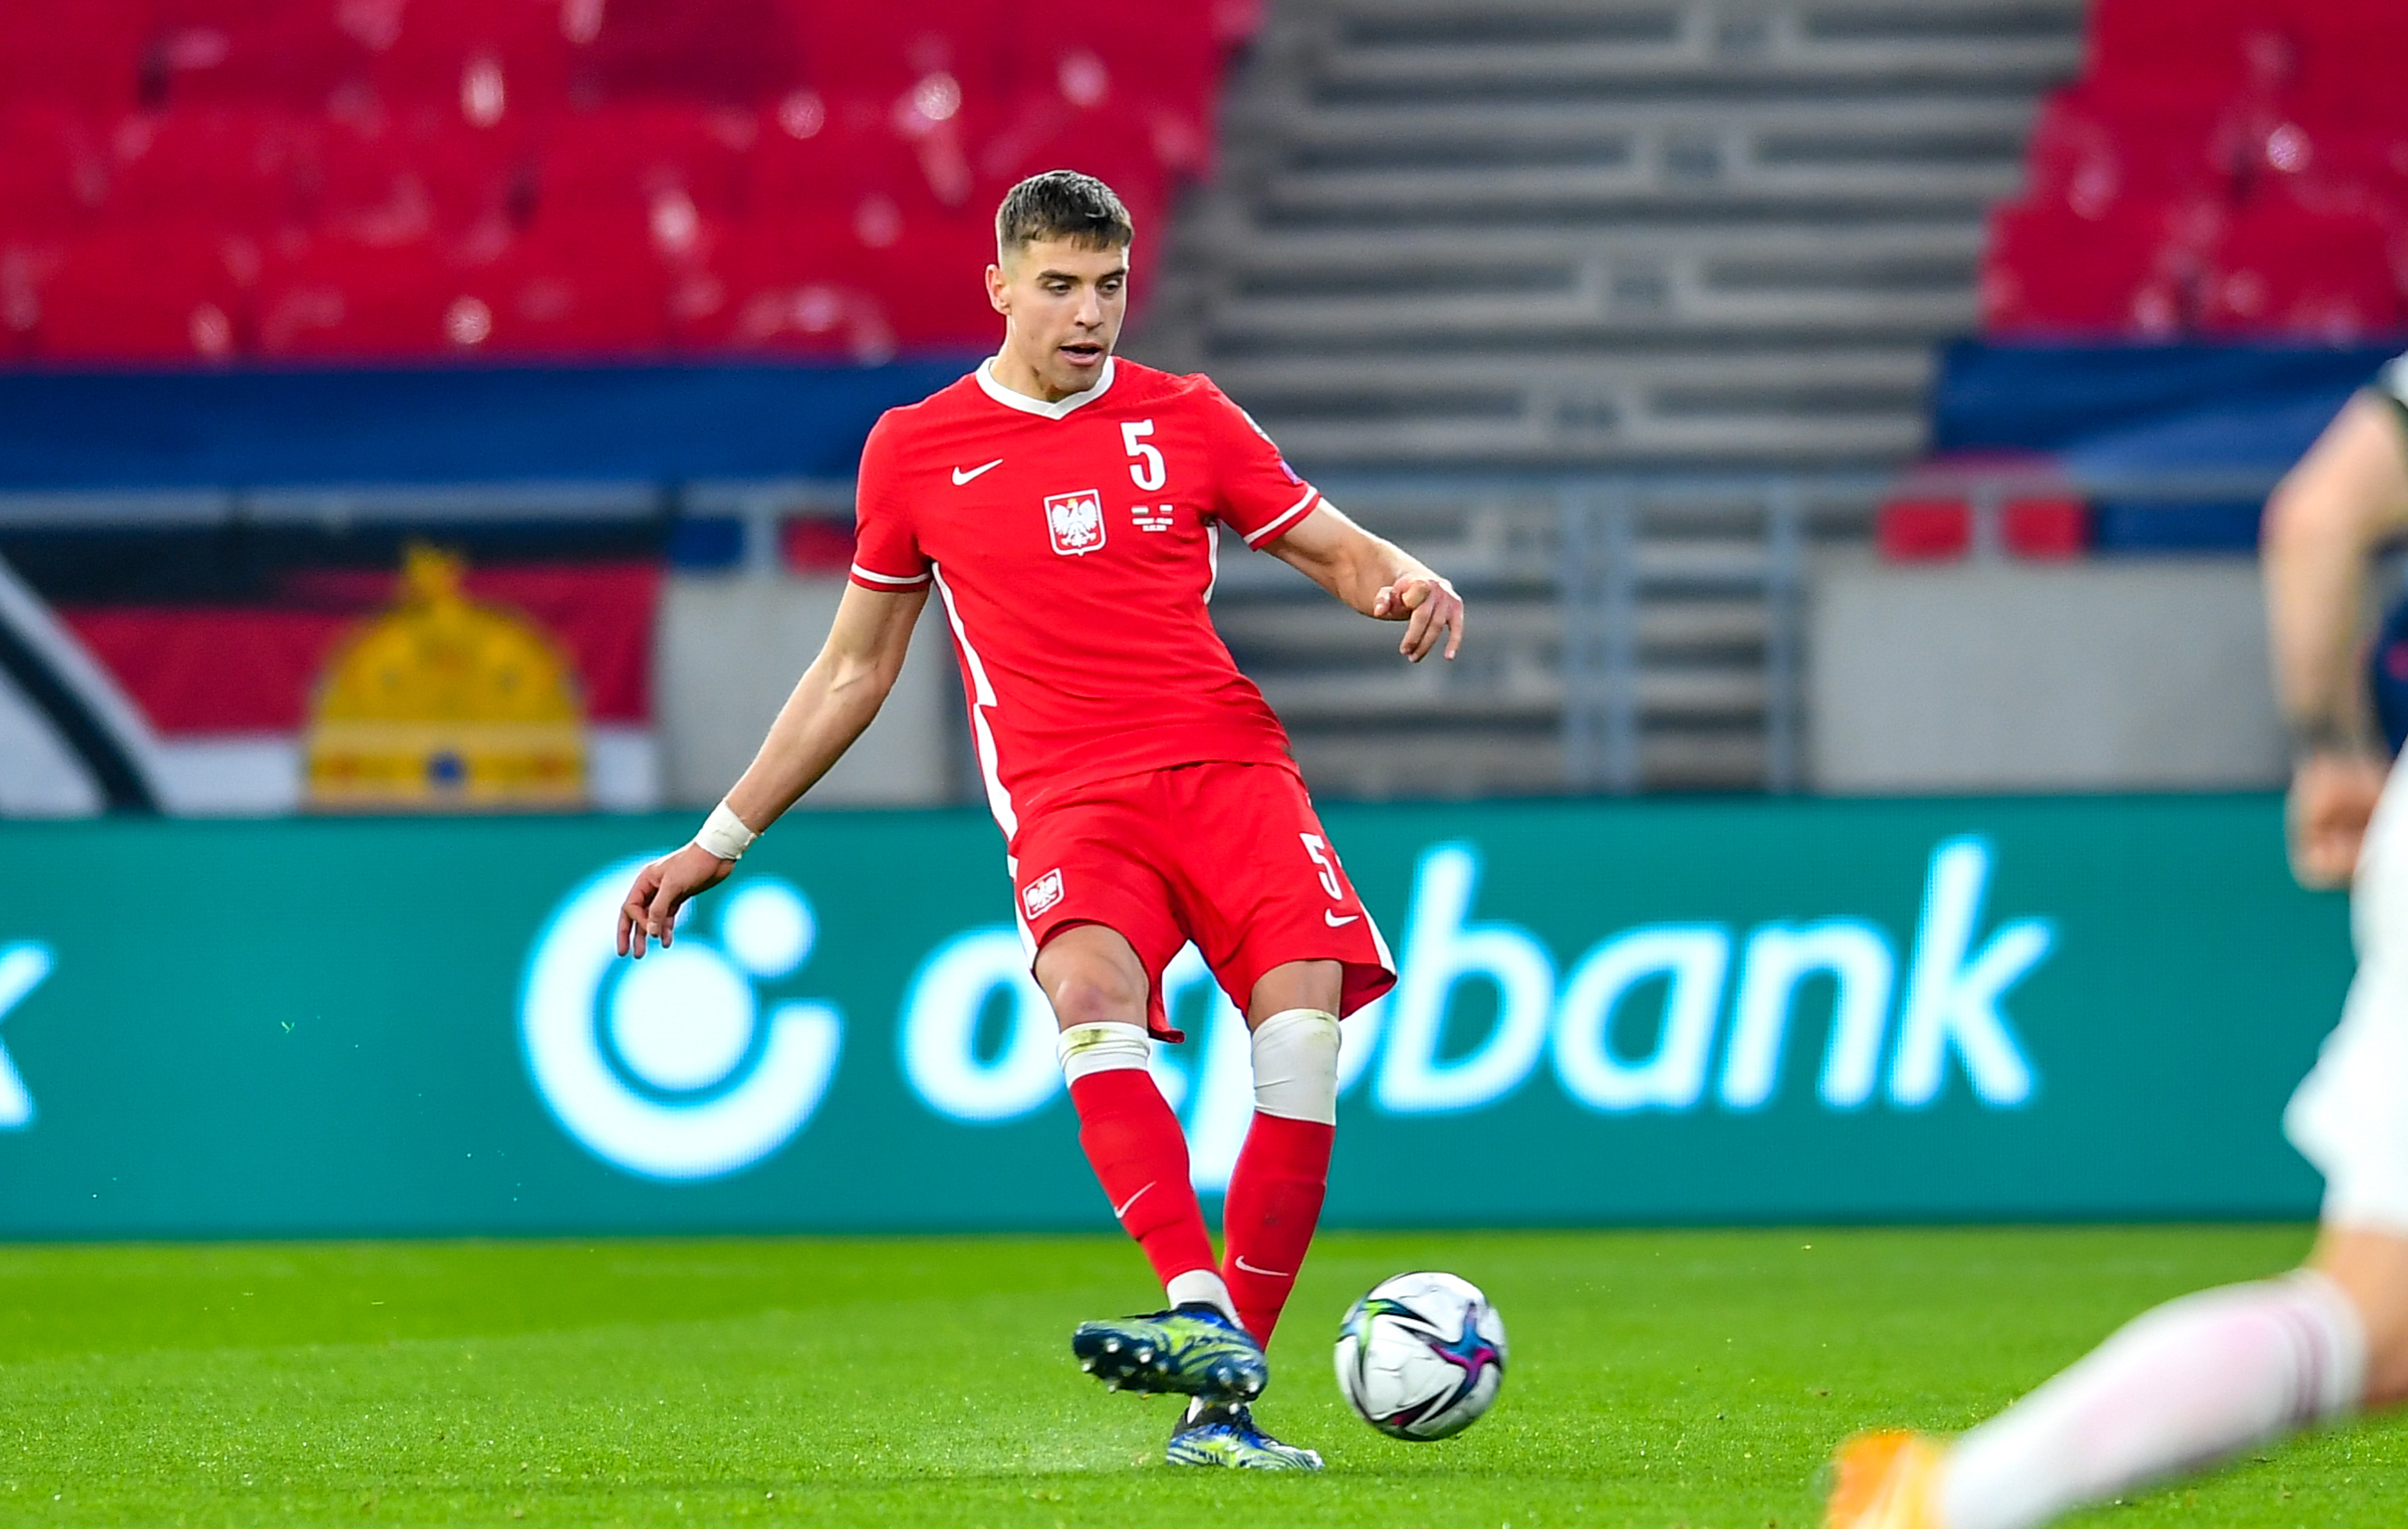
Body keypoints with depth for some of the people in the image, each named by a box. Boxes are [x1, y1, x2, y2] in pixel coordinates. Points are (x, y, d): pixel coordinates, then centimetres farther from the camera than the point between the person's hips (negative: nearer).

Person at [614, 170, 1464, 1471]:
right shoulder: (914, 450, 12)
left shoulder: (1187, 422, 12)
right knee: (1090, 992, -34)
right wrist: (716, 844, 23)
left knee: (1302, 1037, -21)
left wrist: (1401, 582, -8)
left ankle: (1225, 1398, -15)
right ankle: (1202, 1317, -46)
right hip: (1066, 796, -1)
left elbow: (1339, 549, 18)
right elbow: (853, 668, 22)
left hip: (1227, 764, 1)